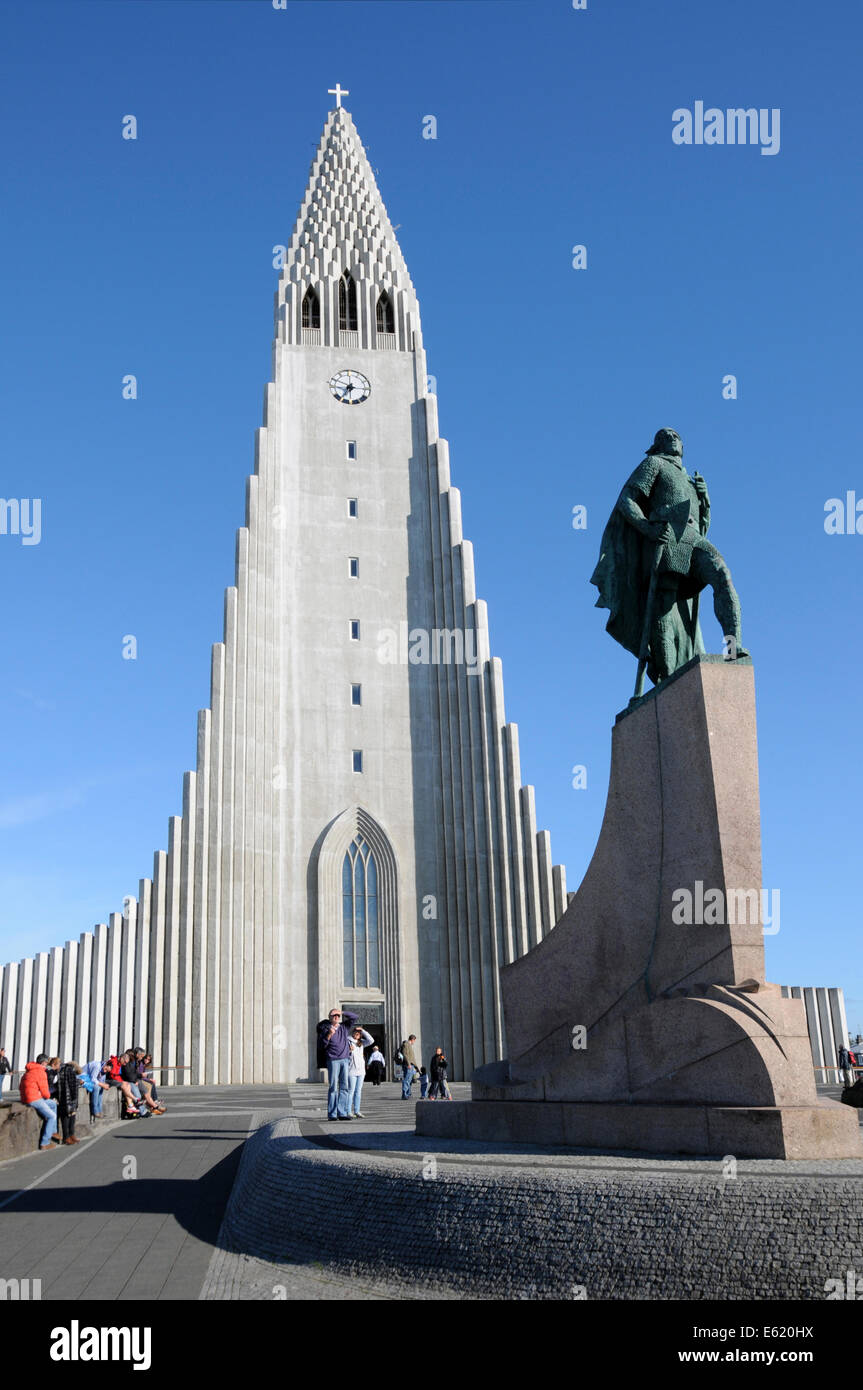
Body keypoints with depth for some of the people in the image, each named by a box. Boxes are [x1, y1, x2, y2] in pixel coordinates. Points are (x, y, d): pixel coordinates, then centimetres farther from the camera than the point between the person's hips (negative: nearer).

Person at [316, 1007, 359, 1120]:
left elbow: (354, 1017, 16)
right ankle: (332, 1114, -4)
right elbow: (321, 1046, -6)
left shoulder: (344, 1027, 14)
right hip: (333, 1060, -5)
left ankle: (342, 1113, 4)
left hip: (345, 1060, 5)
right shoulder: (325, 1029, 0)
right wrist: (329, 1035, -18)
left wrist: (342, 1014, 6)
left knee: (345, 1087, 1)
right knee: (333, 1087, -7)